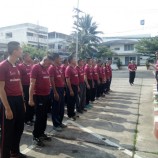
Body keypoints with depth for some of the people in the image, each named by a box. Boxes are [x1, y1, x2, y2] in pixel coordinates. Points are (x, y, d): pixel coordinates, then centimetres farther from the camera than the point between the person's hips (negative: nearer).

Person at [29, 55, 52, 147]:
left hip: (46, 96, 8)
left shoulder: (46, 68, 11)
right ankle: (36, 136, 15)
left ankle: (42, 133, 29)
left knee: (44, 116, 15)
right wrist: (31, 99, -19)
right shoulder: (36, 68, -13)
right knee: (39, 117, 0)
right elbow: (32, 84, -17)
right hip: (39, 96, -8)